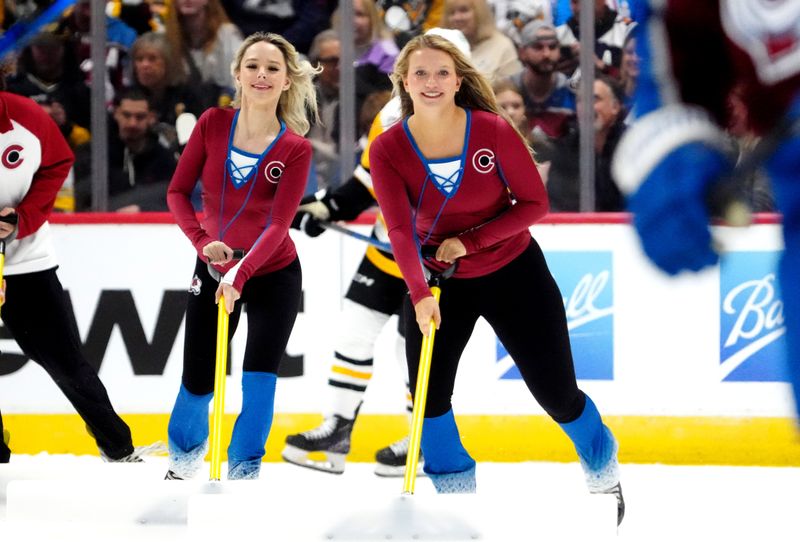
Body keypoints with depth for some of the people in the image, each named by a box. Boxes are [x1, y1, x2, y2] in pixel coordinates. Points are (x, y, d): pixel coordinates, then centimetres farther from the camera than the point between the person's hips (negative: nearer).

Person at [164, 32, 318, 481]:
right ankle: (186, 450, 36)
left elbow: (278, 224, -22)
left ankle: (244, 472, 4)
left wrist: (240, 276, -34)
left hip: (274, 275, -2)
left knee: (260, 378, -11)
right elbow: (178, 192, -3)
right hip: (214, 271, 2)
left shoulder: (295, 148, -15)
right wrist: (203, 241, -19)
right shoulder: (213, 124, -10)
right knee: (198, 380, 7)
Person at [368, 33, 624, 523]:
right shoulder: (388, 149, -16)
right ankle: (454, 488, 16)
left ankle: (605, 474, 31)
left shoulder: (494, 131, -20)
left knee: (557, 393, 3)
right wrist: (420, 295, -38)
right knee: (428, 392, -6)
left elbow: (535, 204, -13)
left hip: (513, 274, -2)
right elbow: (400, 229, -24)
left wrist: (468, 240, -22)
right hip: (437, 281, 2)